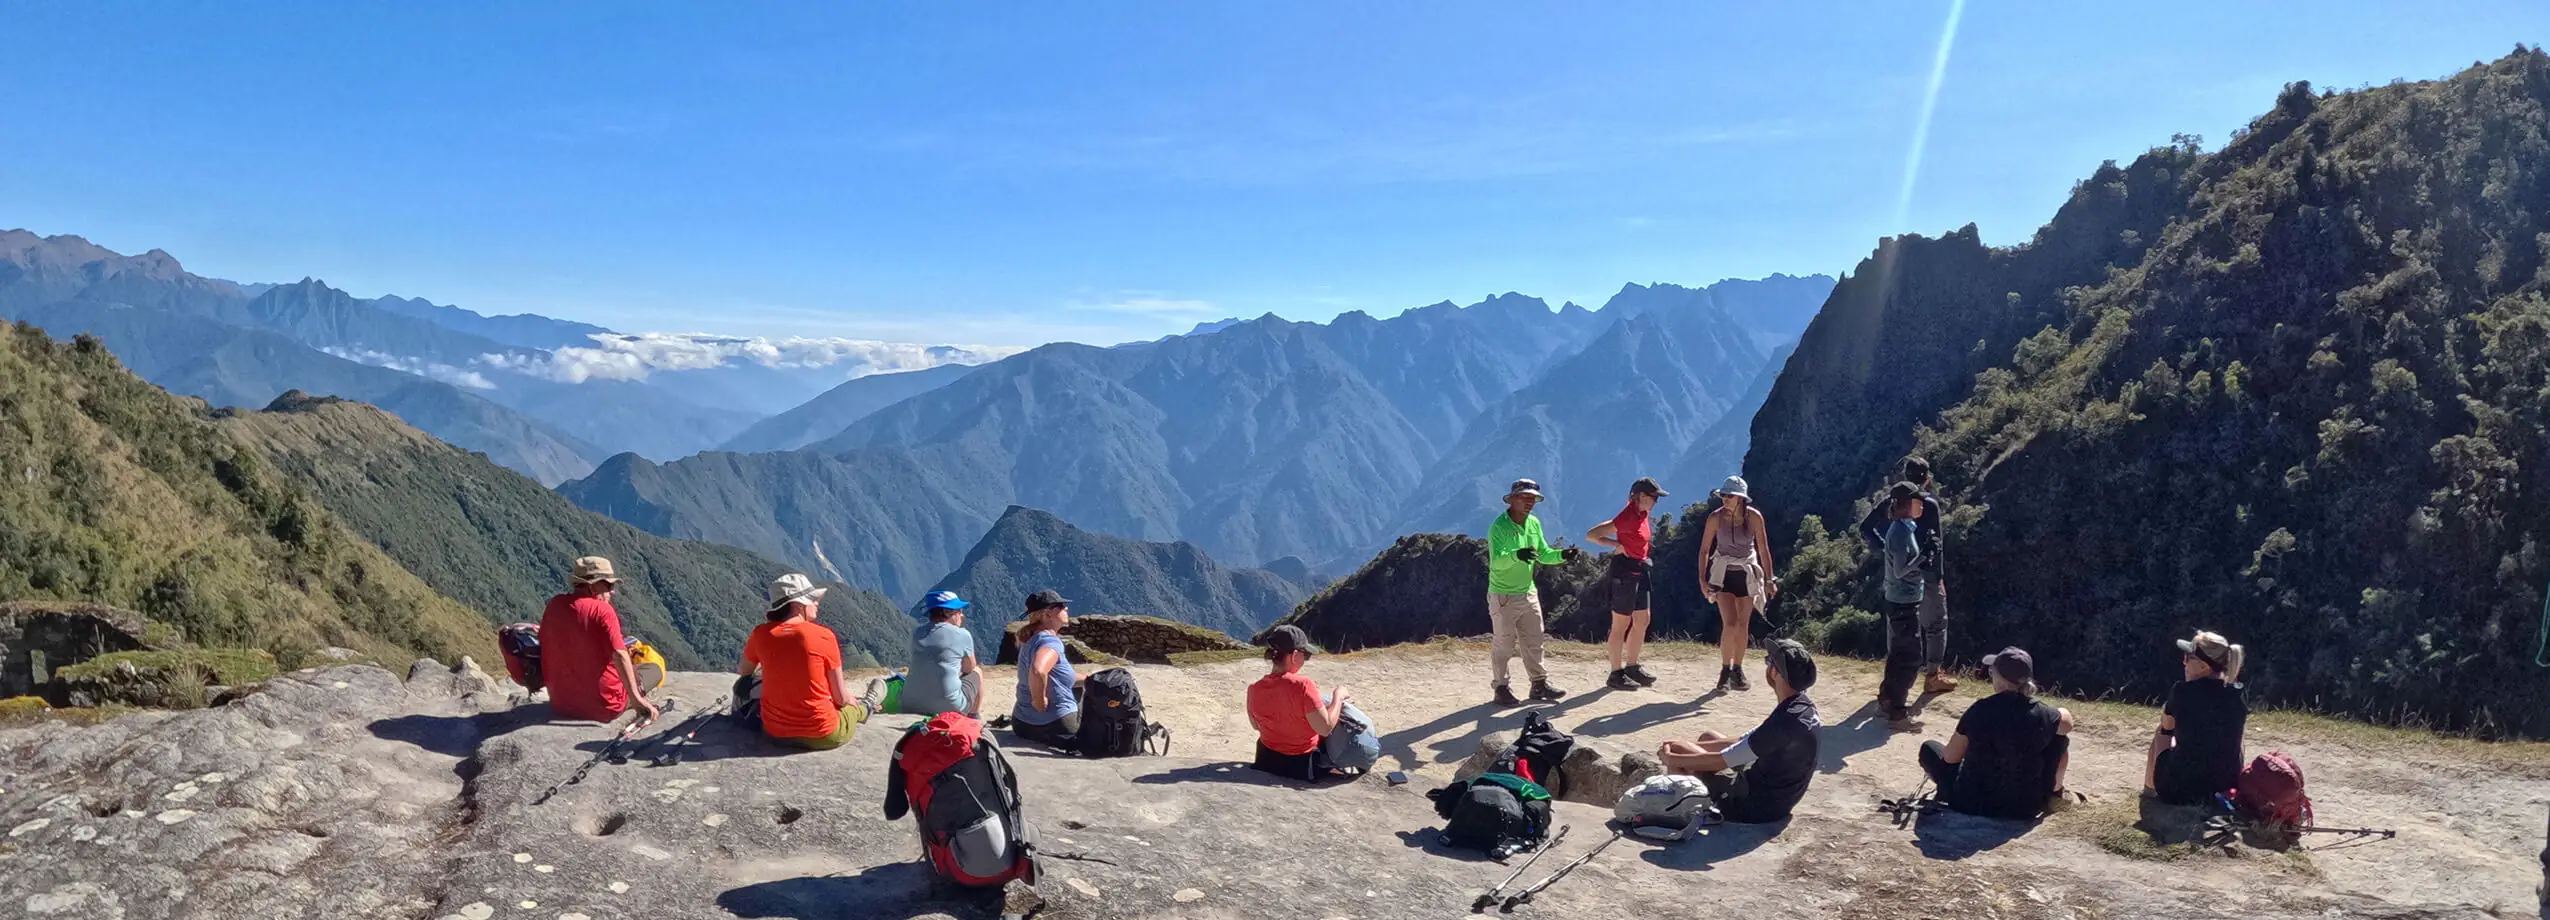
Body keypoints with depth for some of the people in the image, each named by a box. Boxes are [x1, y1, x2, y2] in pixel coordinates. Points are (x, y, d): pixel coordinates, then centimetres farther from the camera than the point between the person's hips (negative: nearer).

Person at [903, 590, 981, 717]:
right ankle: (974, 716, 30)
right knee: (977, 672, 23)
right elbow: (969, 668, 13)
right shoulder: (962, 635, -4)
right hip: (948, 707, -5)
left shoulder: (917, 633, 10)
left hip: (911, 706, 5)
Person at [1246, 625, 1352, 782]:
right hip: (1302, 766, -5)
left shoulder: (1254, 689, -11)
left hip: (1266, 761, 5)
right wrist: (1338, 697, -11)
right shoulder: (1303, 686, -28)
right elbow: (1326, 728, -25)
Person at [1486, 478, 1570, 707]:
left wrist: (1561, 555, -7)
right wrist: (1516, 555, -48)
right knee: (1504, 644, -1)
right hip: (1503, 596, -7)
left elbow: (1543, 553, 13)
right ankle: (1501, 688, 9)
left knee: (1533, 642, 13)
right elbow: (1496, 562, -29)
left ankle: (1539, 684, 23)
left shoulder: (1534, 523, 5)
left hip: (1528, 593, 7)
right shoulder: (1499, 527, -18)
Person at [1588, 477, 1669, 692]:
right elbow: (1591, 535, -21)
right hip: (1624, 571, -9)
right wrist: (1617, 545, -19)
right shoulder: (1627, 517, -19)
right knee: (1621, 624, -2)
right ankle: (1616, 674, 6)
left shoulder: (1644, 515, 8)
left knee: (1642, 621, 15)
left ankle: (1632, 666, 27)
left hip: (1639, 572, 9)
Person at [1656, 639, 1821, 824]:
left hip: (1756, 806, -9)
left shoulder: (1784, 722, -30)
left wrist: (1671, 758, -8)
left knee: (1676, 750, -4)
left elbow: (1720, 761, -23)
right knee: (1707, 738, 20)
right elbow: (1743, 742, 10)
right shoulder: (1804, 707, 1)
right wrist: (1689, 746, 8)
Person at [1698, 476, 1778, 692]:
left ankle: (1737, 670, 19)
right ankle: (1725, 671, 0)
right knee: (1730, 622, -13)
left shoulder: (1754, 517, -11)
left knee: (1743, 624, 5)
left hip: (1747, 574, 2)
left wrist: (1769, 579, -3)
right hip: (1723, 573, -1)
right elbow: (1704, 550, -4)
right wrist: (1702, 579, -8)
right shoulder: (1716, 517, -12)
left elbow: (1763, 549, -3)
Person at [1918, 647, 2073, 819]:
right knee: (2060, 737, 21)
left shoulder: (1980, 710, -17)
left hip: (1973, 804, -2)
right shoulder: (2043, 714, -10)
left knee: (1929, 748, 19)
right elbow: (2067, 722, 16)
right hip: (2026, 807, 2)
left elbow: (1950, 756, -6)